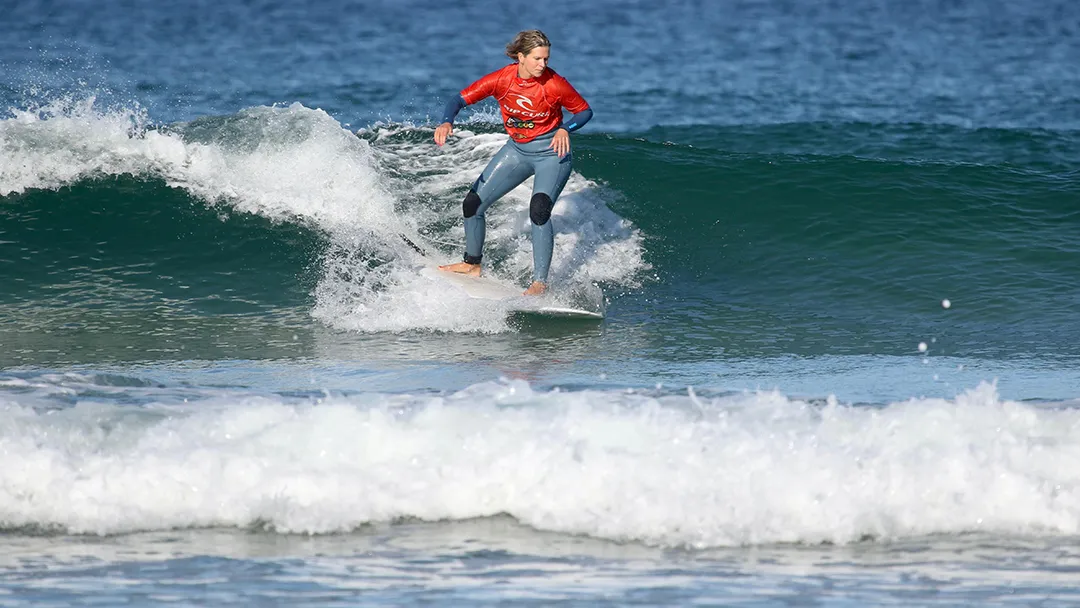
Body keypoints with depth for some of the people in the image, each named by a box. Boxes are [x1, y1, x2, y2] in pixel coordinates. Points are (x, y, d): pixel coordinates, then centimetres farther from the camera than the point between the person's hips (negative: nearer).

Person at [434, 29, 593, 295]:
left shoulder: (554, 84, -22)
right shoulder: (502, 79, -16)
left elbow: (585, 111, -7)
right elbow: (461, 99, -12)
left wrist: (565, 129, -27)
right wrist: (447, 122, -32)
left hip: (552, 153, -5)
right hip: (517, 150, 5)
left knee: (539, 211, -27)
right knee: (473, 204, 5)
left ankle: (540, 282, -22)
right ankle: (472, 264, 27)